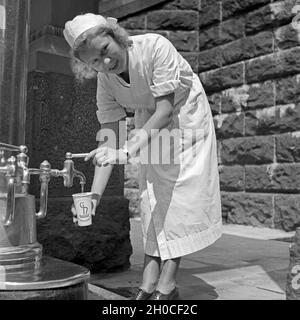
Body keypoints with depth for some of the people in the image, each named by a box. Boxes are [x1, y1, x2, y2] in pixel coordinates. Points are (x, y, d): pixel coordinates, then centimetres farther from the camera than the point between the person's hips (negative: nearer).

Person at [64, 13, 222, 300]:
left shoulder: (155, 47, -33)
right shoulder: (105, 81, -19)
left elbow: (165, 109, -36)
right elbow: (108, 136, -19)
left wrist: (128, 149, -49)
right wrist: (95, 194, -29)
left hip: (185, 112, -4)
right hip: (149, 121, 4)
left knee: (182, 188, -13)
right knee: (152, 192, -1)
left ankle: (167, 284, -9)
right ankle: (148, 283, 3)